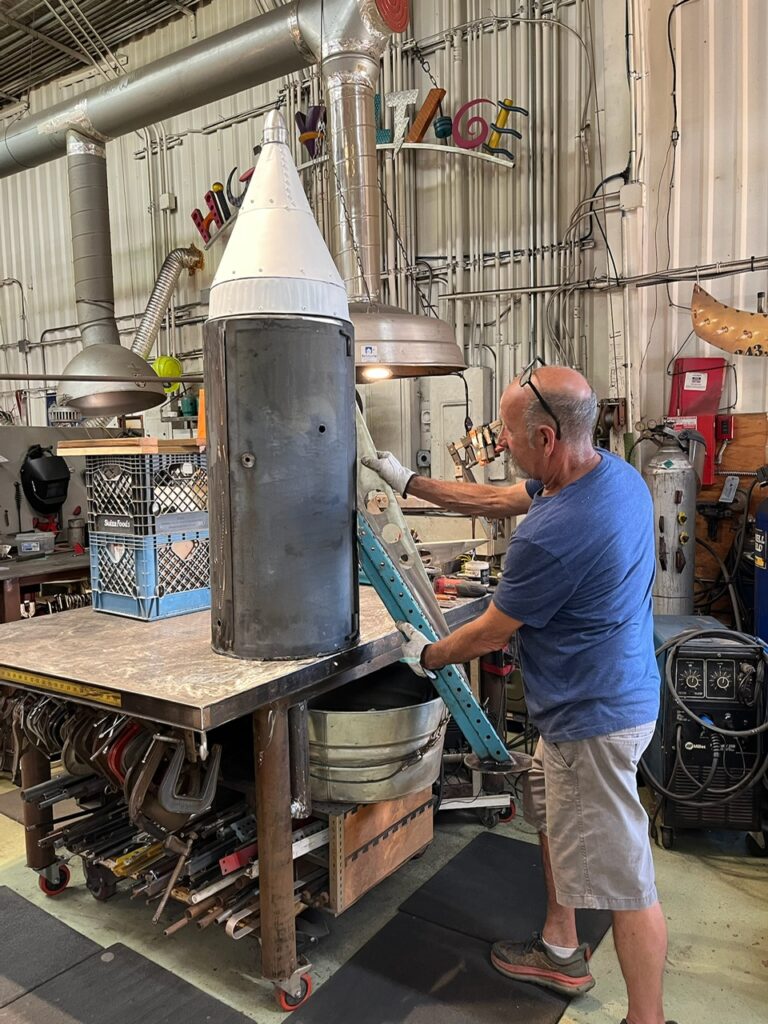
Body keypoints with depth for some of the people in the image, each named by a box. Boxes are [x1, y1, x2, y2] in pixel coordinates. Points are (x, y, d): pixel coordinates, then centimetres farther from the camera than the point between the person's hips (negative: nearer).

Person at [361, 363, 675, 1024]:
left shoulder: (551, 536, -32)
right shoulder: (613, 471, -3)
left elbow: (490, 634, -16)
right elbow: (497, 499, 9)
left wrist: (427, 657, 3)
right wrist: (408, 483, 13)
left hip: (593, 716, -10)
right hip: (588, 700, 10)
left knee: (622, 873, 6)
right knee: (554, 816, 26)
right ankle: (560, 951, 45)